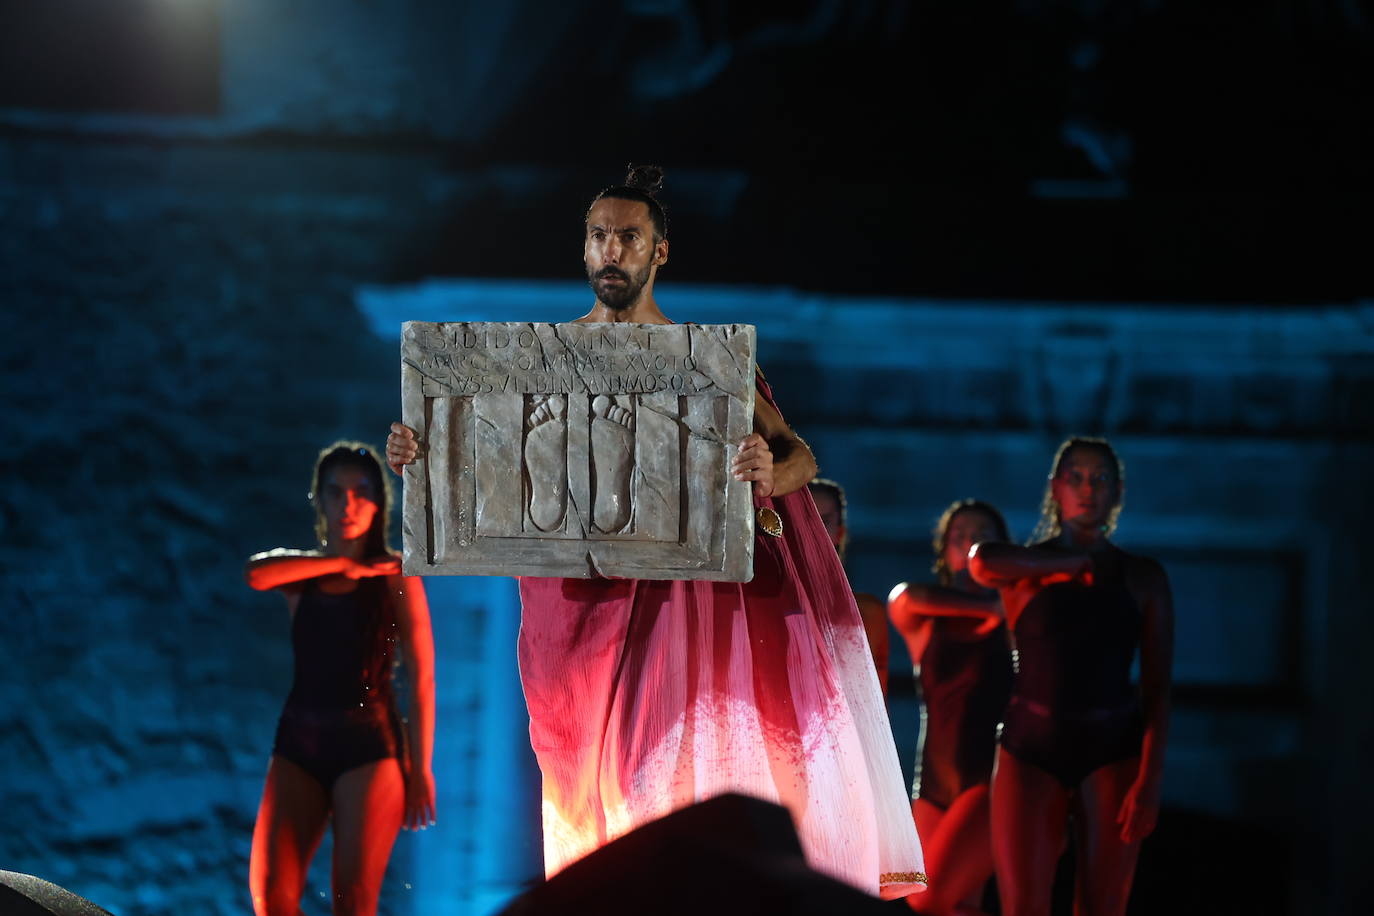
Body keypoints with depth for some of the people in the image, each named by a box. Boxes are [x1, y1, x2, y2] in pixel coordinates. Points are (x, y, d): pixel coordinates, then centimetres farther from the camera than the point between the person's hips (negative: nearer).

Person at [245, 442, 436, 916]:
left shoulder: (395, 576, 3)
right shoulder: (300, 569, 12)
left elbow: (421, 679, 0)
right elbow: (256, 573, -14)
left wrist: (420, 770, -5)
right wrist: (343, 565, -11)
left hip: (369, 747, -3)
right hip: (299, 744, 3)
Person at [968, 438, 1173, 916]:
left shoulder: (1143, 578, 9)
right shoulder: (1024, 568, 7)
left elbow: (1157, 690, 3)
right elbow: (982, 561, -20)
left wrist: (1149, 780, -9)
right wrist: (1077, 563, -8)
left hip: (1112, 753, 0)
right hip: (1032, 749, 0)